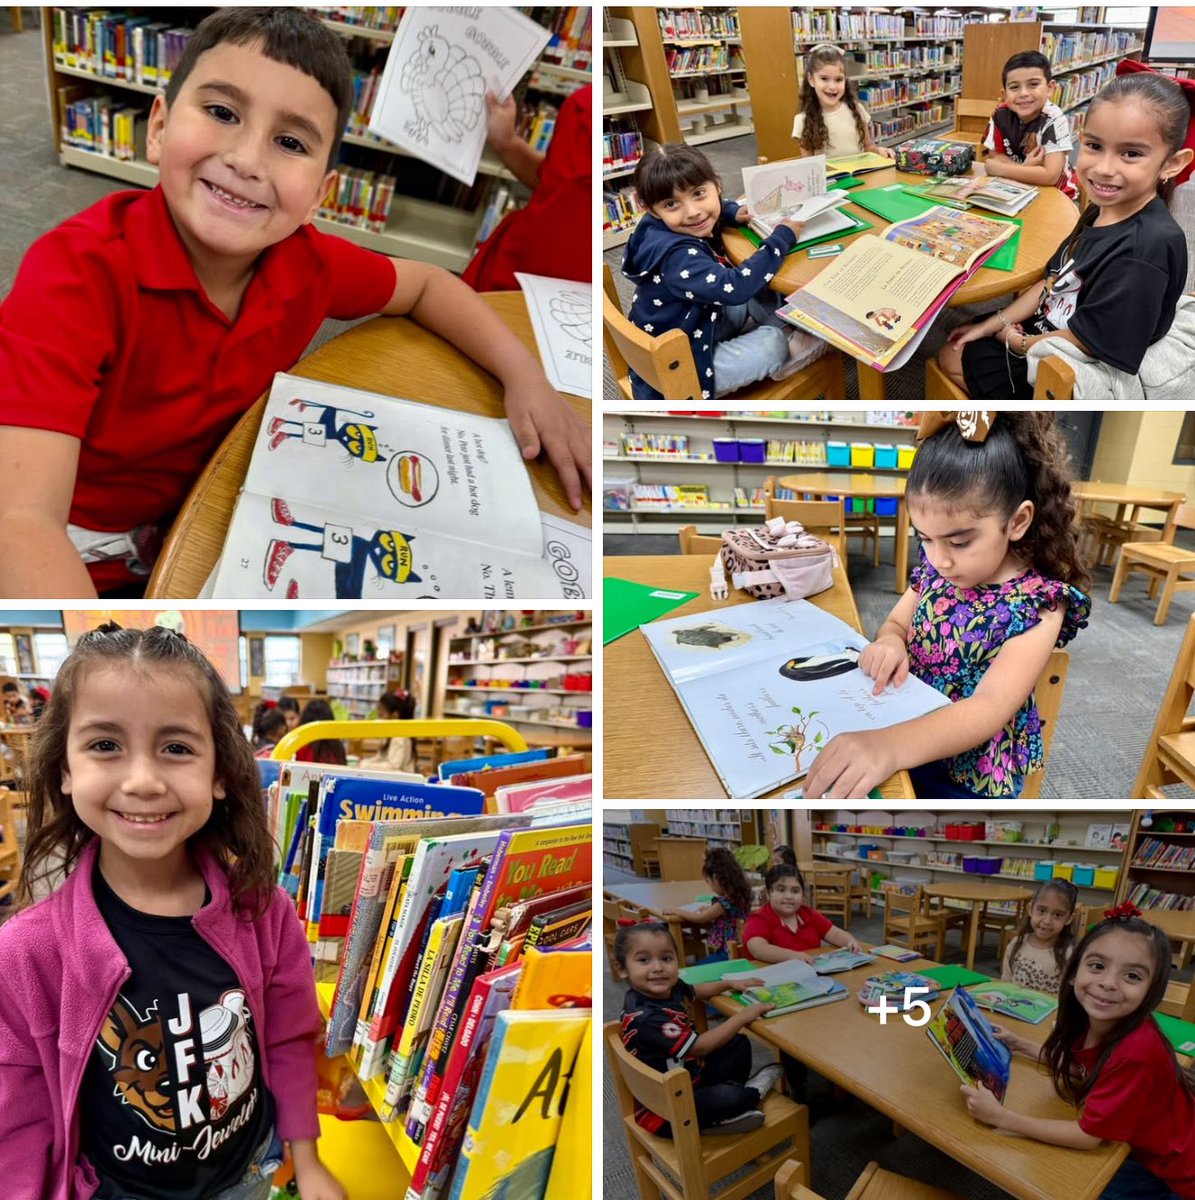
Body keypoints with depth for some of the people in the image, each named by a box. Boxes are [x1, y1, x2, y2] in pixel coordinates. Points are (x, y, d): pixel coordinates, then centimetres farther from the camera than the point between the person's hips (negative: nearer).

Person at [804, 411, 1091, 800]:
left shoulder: (1037, 605, -21)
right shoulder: (936, 567, -5)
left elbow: (990, 708, -33)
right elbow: (895, 622, 11)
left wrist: (889, 745, -51)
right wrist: (889, 642, -17)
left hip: (970, 778, -5)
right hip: (909, 728, 5)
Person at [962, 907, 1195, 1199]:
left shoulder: (1138, 1049, -35)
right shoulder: (1092, 1022, -12)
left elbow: (1088, 1135, -28)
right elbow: (1079, 1067, 12)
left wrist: (999, 1115, -31)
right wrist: (1018, 1045, 6)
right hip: (1139, 1149, 6)